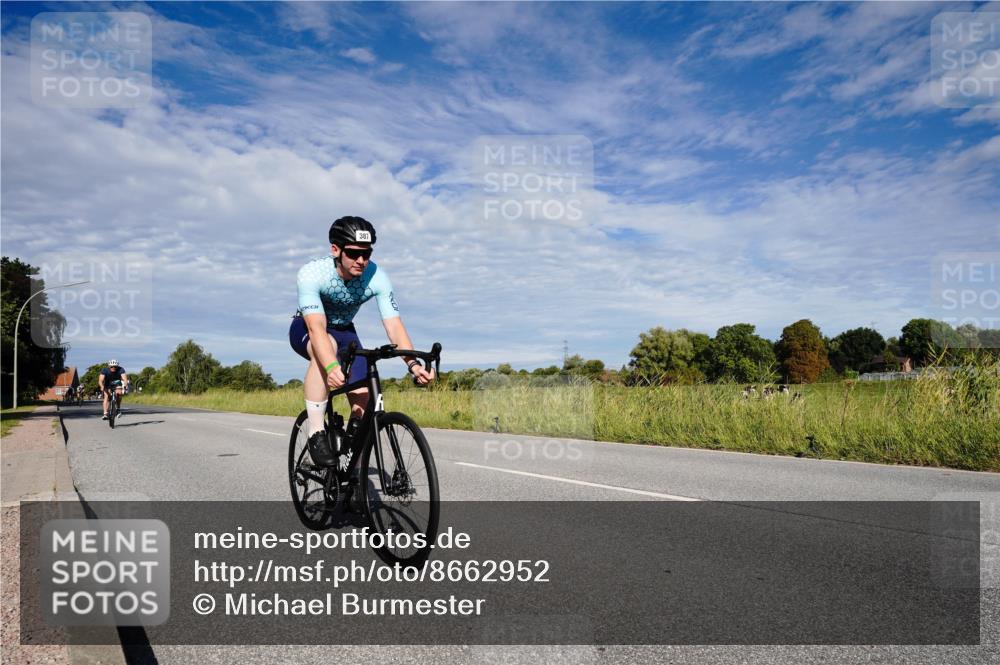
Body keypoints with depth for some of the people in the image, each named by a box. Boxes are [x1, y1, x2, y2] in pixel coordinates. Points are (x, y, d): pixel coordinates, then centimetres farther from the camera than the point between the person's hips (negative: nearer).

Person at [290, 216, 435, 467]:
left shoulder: (376, 277, -26)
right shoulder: (312, 274, -34)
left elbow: (394, 325, -32)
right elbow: (317, 327, -45)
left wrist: (413, 363, -49)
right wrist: (332, 367, -62)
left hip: (344, 331, 4)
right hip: (305, 329, -3)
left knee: (363, 400, -12)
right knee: (327, 346, -40)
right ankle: (316, 434, -30)